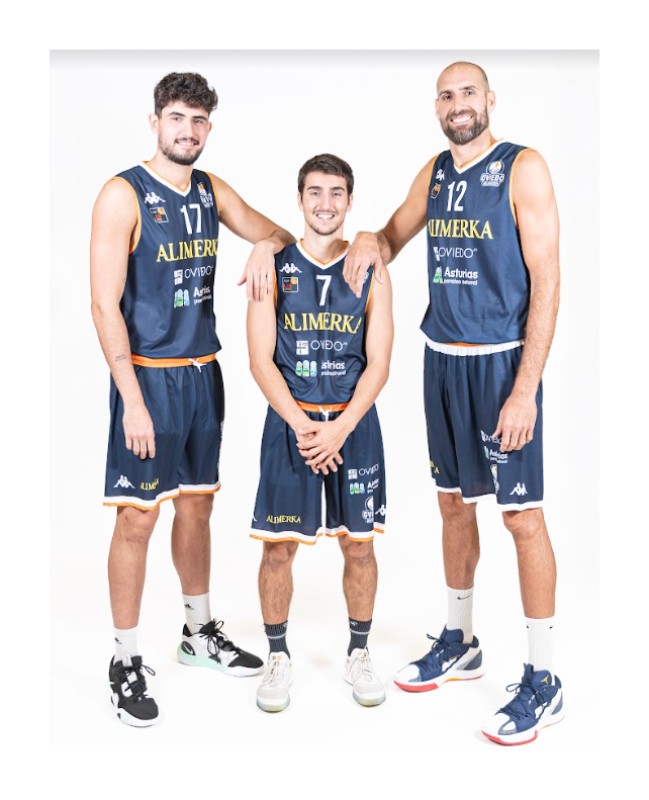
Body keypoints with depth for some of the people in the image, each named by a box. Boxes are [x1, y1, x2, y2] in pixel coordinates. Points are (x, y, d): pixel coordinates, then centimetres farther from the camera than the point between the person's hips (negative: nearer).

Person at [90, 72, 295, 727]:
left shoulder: (212, 191, 9)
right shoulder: (123, 195, -10)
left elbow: (277, 233, 20)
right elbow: (105, 305, -15)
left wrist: (266, 245, -6)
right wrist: (132, 399, -20)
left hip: (202, 371, 6)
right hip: (147, 374, -6)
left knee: (196, 502, 16)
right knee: (137, 517, -2)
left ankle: (199, 633, 32)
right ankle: (126, 661, 12)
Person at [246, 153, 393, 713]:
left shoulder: (371, 273, 2)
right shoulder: (274, 268, 0)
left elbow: (378, 364, -2)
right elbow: (261, 361, -4)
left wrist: (340, 428, -15)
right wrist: (302, 425, -15)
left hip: (355, 424, 1)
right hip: (290, 421, -1)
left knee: (359, 542, 8)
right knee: (280, 545, 3)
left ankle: (359, 652, 26)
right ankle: (279, 656, 21)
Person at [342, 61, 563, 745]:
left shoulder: (523, 169, -9)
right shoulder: (435, 173, 10)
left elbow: (546, 283, -14)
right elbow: (395, 237, 24)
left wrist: (525, 389, -20)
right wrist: (370, 239, -2)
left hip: (501, 361, -6)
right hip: (443, 358, 7)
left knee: (522, 515, -3)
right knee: (453, 503, 15)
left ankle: (542, 681, 7)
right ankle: (459, 644, 31)